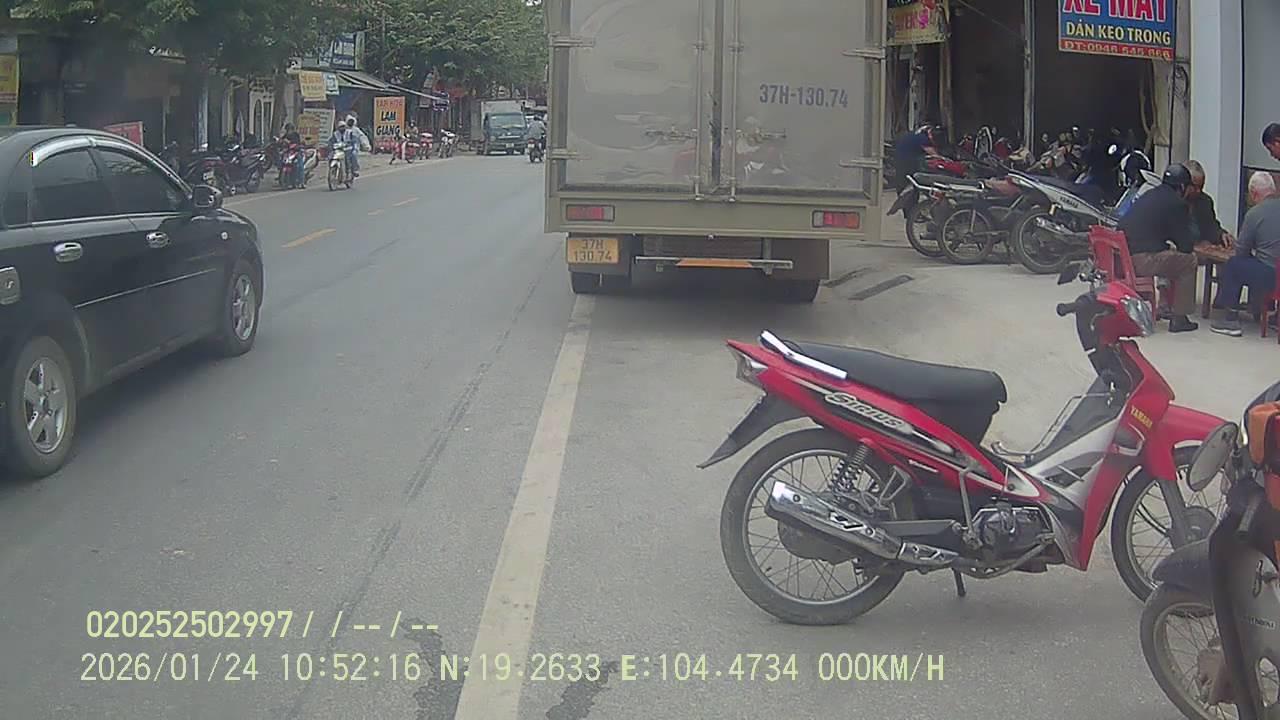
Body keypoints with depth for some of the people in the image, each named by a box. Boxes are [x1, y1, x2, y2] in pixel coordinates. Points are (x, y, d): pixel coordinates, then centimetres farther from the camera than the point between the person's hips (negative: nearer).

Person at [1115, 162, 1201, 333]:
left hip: (1120, 257, 8)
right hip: (1141, 260, -8)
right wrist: (1191, 244, 24)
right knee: (1189, 262, 8)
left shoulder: (1148, 196, 21)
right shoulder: (1177, 204, -3)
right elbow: (1186, 246, 1)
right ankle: (1179, 319, 8)